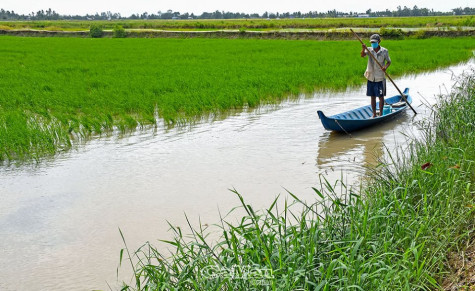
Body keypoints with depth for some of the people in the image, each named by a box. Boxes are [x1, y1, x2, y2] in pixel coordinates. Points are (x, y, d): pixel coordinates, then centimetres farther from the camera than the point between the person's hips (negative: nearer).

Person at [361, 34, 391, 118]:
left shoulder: (384, 51, -3)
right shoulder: (369, 50, 0)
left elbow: (389, 61, 5)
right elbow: (362, 55, -18)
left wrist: (386, 67, -17)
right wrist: (364, 49, -39)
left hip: (380, 78, -2)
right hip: (371, 78, 2)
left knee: (381, 97, 2)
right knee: (372, 97, 8)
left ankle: (381, 114, 12)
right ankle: (374, 114, 16)